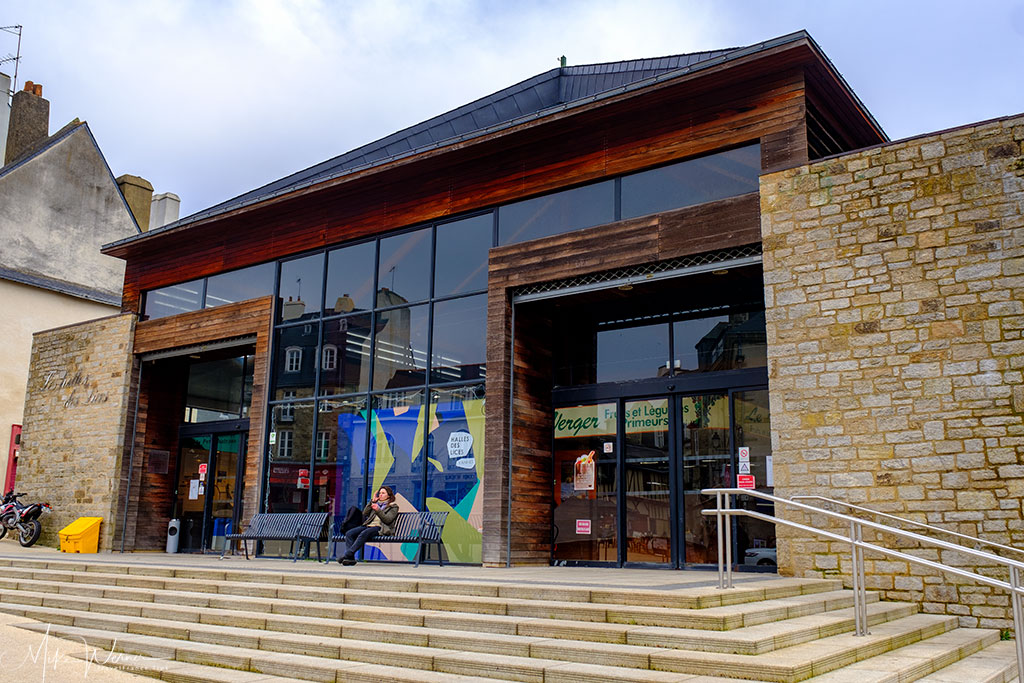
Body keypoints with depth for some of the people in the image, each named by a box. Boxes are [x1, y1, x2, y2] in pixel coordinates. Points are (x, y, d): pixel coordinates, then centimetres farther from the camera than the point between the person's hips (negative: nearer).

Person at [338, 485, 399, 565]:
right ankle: (350, 558, -31)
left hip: (379, 527, -6)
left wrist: (378, 510, -16)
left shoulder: (393, 506, 13)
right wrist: (372, 501, 11)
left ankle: (348, 555, -40)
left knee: (364, 533, -37)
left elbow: (387, 520, -4)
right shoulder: (376, 503, 30)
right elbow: (364, 513, 16)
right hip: (368, 525, 6)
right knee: (349, 533, -20)